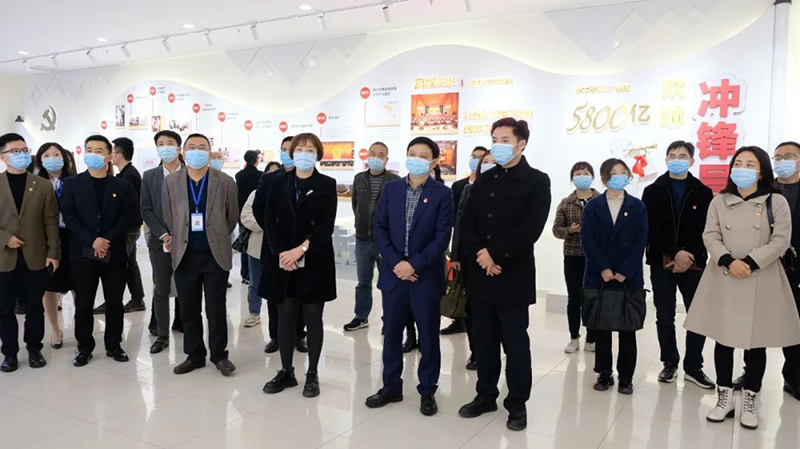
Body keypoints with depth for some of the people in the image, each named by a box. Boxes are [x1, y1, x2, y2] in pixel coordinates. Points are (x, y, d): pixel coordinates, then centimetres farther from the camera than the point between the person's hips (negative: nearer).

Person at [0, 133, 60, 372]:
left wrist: (53, 252, -5)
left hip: (35, 257, 0)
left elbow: (51, 222, 1)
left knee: (34, 307, 8)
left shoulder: (42, 186, 4)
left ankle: (34, 349, 21)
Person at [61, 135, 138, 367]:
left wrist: (108, 240, -15)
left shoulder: (123, 186, 7)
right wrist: (92, 240, -15)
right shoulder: (72, 184, 6)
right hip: (82, 253, 0)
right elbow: (68, 216, -3)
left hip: (115, 253, 1)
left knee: (114, 303, 6)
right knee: (83, 304, 5)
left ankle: (113, 345, 19)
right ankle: (84, 348, 17)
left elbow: (129, 217, -2)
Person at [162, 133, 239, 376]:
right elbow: (168, 219, 11)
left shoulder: (226, 182, -4)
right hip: (184, 256, 2)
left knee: (216, 309, 5)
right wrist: (176, 240, 12)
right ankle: (194, 355, 25)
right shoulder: (171, 182, 2)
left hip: (216, 256, -2)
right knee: (188, 310, 10)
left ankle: (219, 354, 21)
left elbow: (232, 218, 6)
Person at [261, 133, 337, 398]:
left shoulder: (327, 185, 0)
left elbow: (326, 226, -9)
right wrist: (280, 252, -12)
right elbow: (269, 220, 1)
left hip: (315, 262, -2)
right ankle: (286, 372, 21)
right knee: (286, 317, 9)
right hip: (282, 260, 3)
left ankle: (312, 374, 16)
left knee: (312, 318, 5)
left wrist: (301, 249, -20)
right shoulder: (279, 183, 8)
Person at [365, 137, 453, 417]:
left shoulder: (442, 194, -4)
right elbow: (380, 228, 2)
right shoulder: (390, 189, 5)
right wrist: (396, 262, -10)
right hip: (394, 273, 3)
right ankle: (391, 387, 26)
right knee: (391, 333, 11)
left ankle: (427, 391, 22)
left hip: (426, 276, -3)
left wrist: (413, 264, -16)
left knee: (428, 336, 7)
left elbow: (442, 238, -9)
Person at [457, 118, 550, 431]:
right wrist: (480, 253, -11)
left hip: (514, 274, -5)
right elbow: (467, 221, 6)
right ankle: (486, 395, 26)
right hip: (480, 273, 5)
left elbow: (531, 228, -14)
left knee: (515, 343, 5)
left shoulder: (537, 181, -2)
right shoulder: (484, 181, 13)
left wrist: (494, 253, -17)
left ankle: (517, 404, 17)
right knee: (484, 340, 12)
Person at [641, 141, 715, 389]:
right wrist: (675, 253, -15)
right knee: (665, 317, 6)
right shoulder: (653, 192, 5)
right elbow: (650, 229, -4)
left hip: (694, 264, 0)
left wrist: (689, 257, -12)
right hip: (662, 263, 0)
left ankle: (693, 367, 14)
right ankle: (670, 363, 20)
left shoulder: (703, 192, 6)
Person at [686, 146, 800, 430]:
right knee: (723, 339, 6)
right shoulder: (719, 202, 7)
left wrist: (750, 263, -17)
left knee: (756, 343, 4)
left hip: (761, 282, -2)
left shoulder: (776, 202, 1)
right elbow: (710, 236, 0)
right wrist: (728, 262, -17)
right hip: (724, 281, 2)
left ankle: (749, 401, 17)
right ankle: (725, 397, 18)